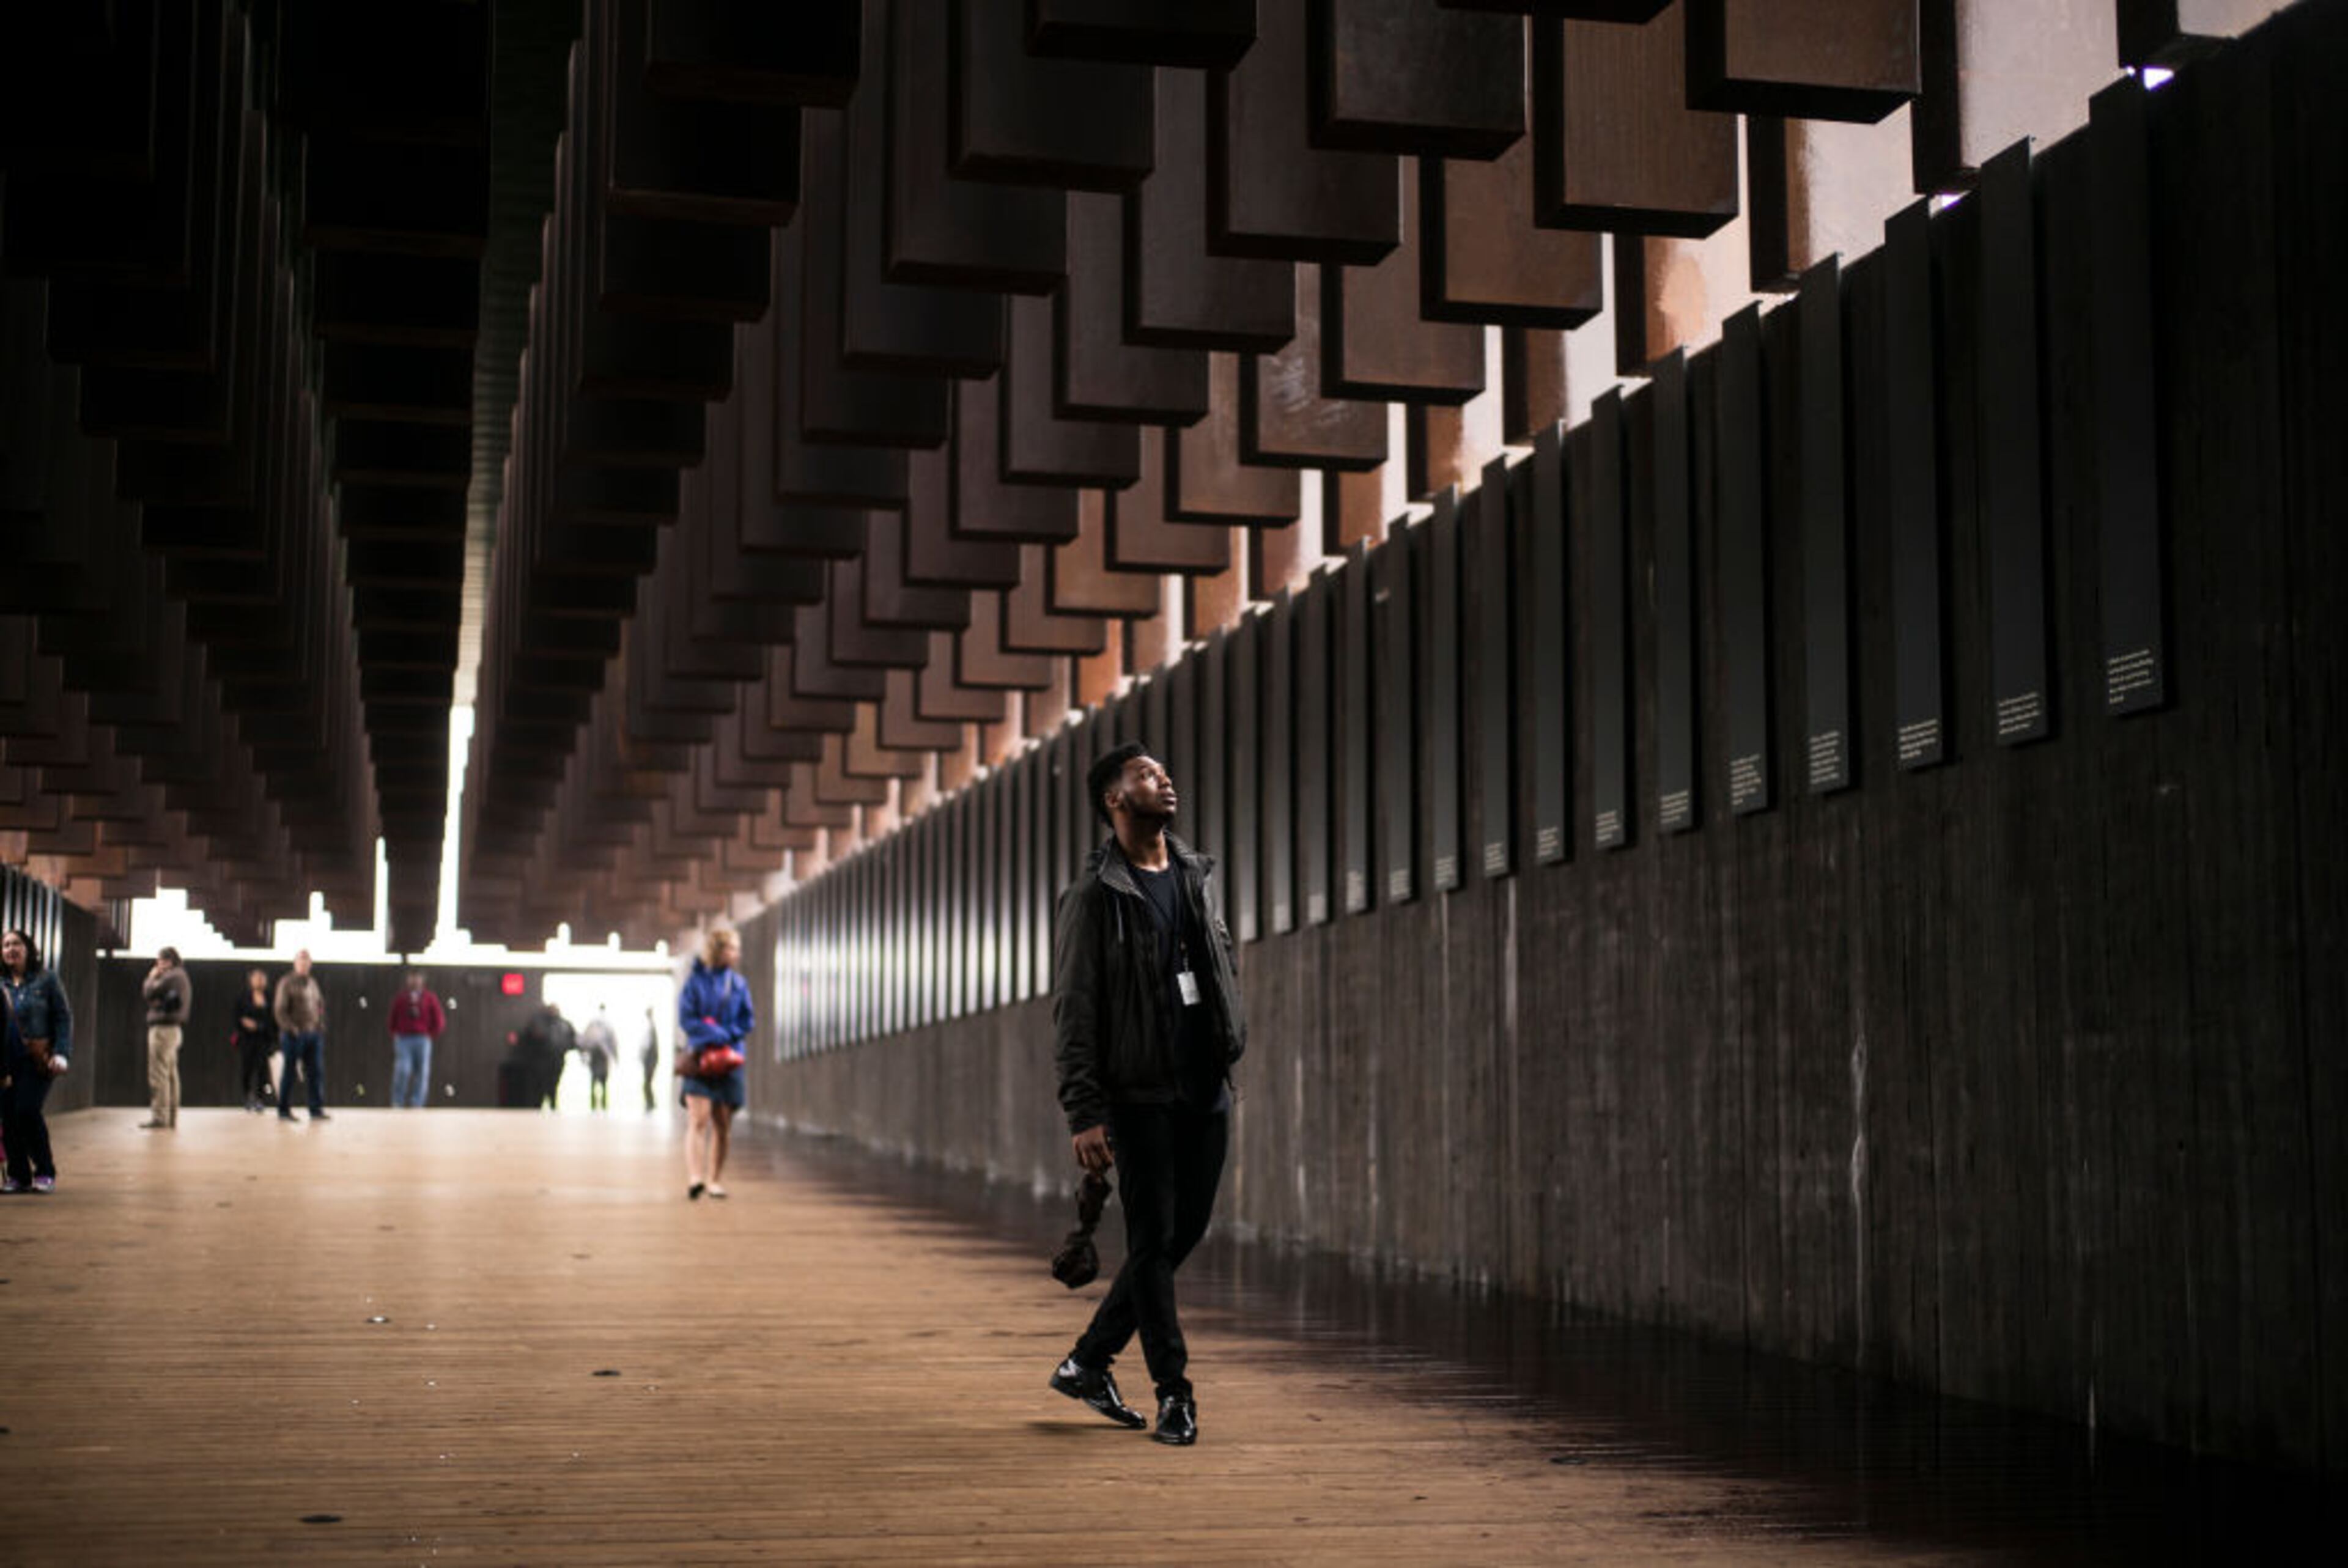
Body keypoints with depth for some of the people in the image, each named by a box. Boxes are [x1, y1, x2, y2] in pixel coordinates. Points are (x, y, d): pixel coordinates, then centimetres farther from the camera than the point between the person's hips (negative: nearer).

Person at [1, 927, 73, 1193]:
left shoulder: (45, 979, 2)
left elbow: (64, 1017, 2)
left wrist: (61, 1053, -9)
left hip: (38, 1060, -3)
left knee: (27, 1110, -15)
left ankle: (45, 1173, -2)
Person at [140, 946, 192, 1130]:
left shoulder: (171, 977, -13)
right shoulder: (181, 977, 20)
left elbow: (149, 993, -15)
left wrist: (152, 977, 0)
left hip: (163, 1029, -11)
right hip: (173, 1030, 11)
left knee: (158, 1074, -10)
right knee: (171, 1075, 11)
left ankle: (160, 1118, -12)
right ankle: (171, 1117, 14)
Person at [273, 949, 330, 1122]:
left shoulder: (312, 982, 17)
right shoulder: (287, 983, -3)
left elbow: (320, 1005, 24)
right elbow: (280, 1010, -8)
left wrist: (321, 1024, 9)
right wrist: (291, 1028, -16)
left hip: (314, 1034, 6)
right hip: (294, 1035, -6)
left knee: (317, 1072, 2)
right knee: (289, 1073, 0)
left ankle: (317, 1110, 4)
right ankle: (284, 1111, 6)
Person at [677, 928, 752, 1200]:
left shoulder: (739, 983, 10)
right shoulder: (695, 981, -1)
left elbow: (748, 1021, 9)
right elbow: (686, 1019, -6)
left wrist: (725, 1035, -9)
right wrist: (718, 1034, -14)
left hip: (730, 1059, 4)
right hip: (700, 1059, -4)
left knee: (723, 1125, 4)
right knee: (698, 1119, -15)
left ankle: (714, 1179, 13)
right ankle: (694, 1177, -24)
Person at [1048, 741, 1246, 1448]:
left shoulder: (1197, 876, 13)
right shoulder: (1095, 896, -6)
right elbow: (1073, 1011, -9)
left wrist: (1231, 1043, 14)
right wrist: (1084, 1113, -16)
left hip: (1206, 1090, 6)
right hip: (1141, 1095, -6)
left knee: (1184, 1233, 9)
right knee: (1153, 1239, -3)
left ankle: (1087, 1362, 23)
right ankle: (1174, 1392, 5)